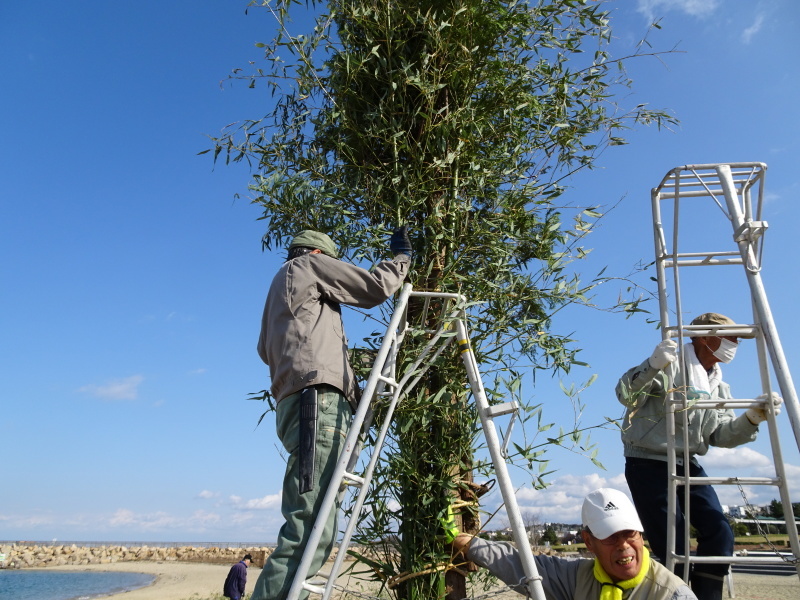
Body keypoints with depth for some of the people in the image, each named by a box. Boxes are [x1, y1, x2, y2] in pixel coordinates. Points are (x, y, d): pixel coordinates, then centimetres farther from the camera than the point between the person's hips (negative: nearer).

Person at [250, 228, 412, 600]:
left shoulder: (283, 286, 35)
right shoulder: (307, 264, 12)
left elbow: (265, 348, 34)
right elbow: (375, 287, 9)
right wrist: (403, 256, 26)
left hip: (300, 403, 9)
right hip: (318, 400, -9)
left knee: (313, 530, 2)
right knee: (310, 530, -19)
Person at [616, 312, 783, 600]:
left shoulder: (719, 387, 14)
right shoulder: (670, 365, -12)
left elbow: (721, 435, 9)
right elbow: (625, 395, -24)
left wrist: (751, 419, -8)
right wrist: (652, 366, -42)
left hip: (687, 465, 8)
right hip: (648, 464, -8)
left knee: (720, 534, -3)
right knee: (672, 547, -9)